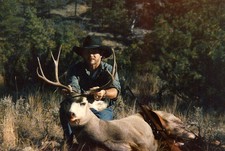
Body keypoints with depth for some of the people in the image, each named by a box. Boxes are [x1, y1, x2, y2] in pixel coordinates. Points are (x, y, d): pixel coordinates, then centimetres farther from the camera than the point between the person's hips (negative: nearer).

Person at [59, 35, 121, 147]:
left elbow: (115, 90, -24)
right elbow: (73, 87, -19)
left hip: (103, 109, -2)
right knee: (65, 105, -29)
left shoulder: (109, 70, -5)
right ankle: (69, 141, -23)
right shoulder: (75, 69, 0)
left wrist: (104, 93, -49)